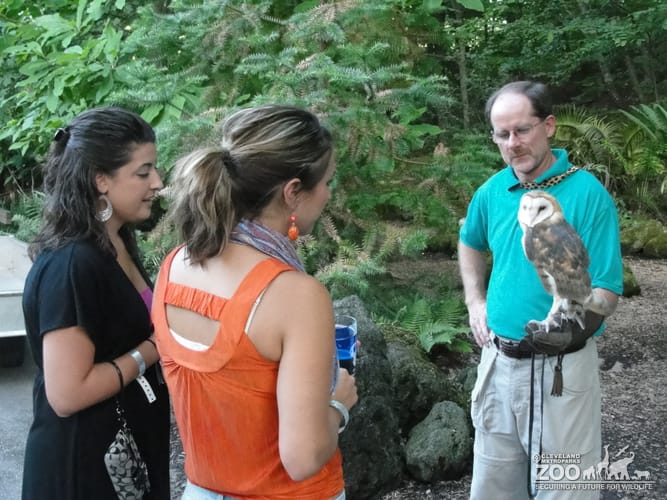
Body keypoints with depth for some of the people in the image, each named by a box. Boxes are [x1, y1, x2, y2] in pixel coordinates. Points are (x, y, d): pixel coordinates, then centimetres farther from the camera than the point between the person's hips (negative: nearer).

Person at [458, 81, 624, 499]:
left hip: (560, 367, -5)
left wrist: (569, 327, -34)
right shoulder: (491, 192, 2)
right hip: (498, 362, 5)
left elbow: (606, 291, -16)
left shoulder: (588, 194, -14)